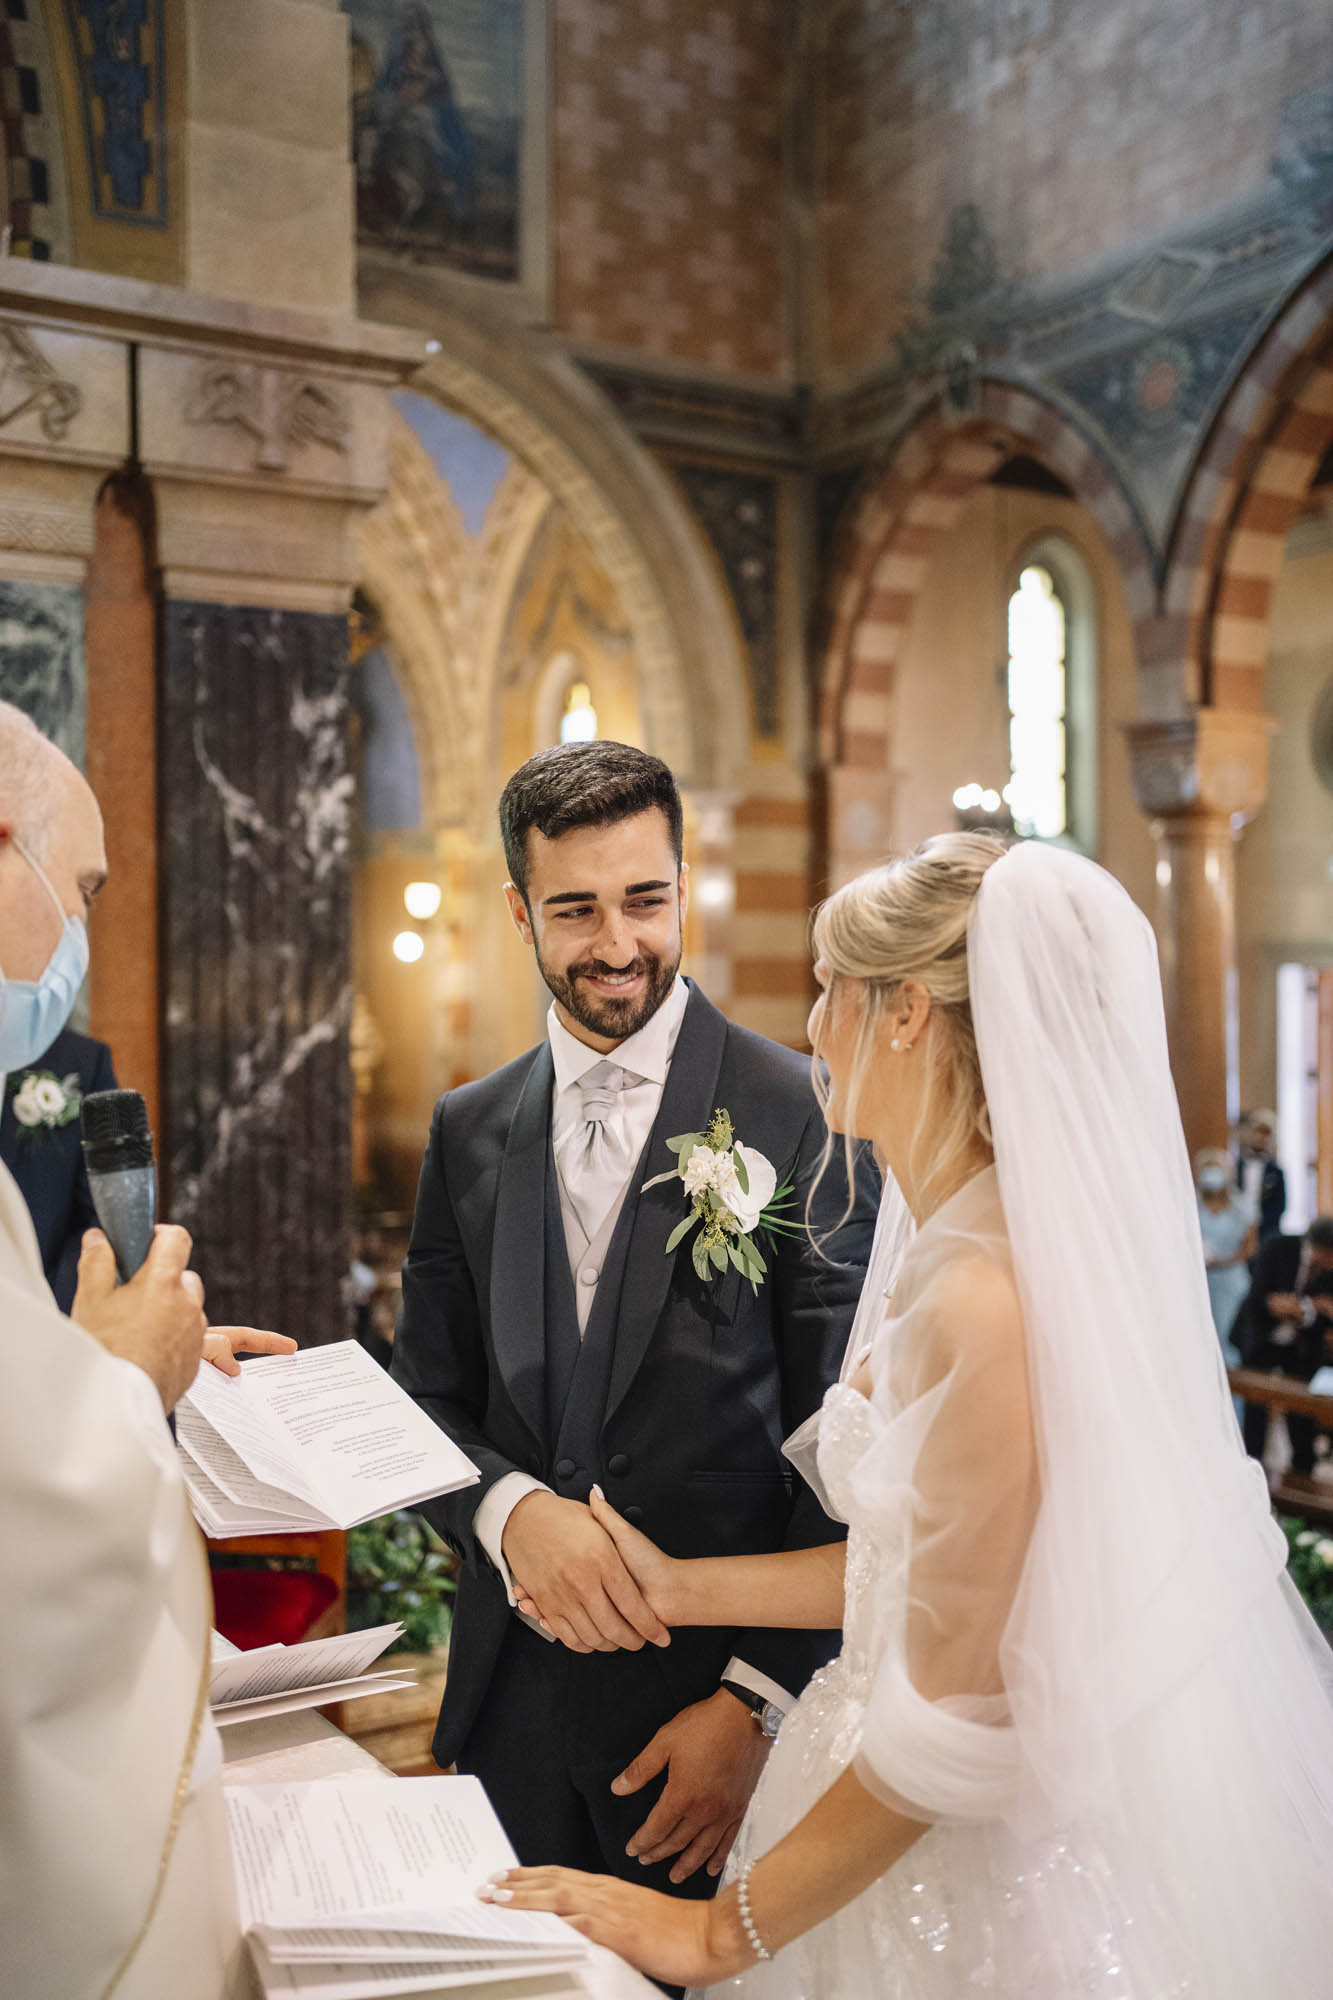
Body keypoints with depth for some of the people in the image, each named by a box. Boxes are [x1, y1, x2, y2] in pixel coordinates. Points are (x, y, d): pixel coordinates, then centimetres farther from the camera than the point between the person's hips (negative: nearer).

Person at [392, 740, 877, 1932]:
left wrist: (760, 1704, -13)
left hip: (717, 1700, -4)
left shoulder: (803, 1118, -10)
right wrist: (515, 1510, -13)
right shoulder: (468, 1132, 5)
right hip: (515, 1699, 4)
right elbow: (427, 1398, 7)